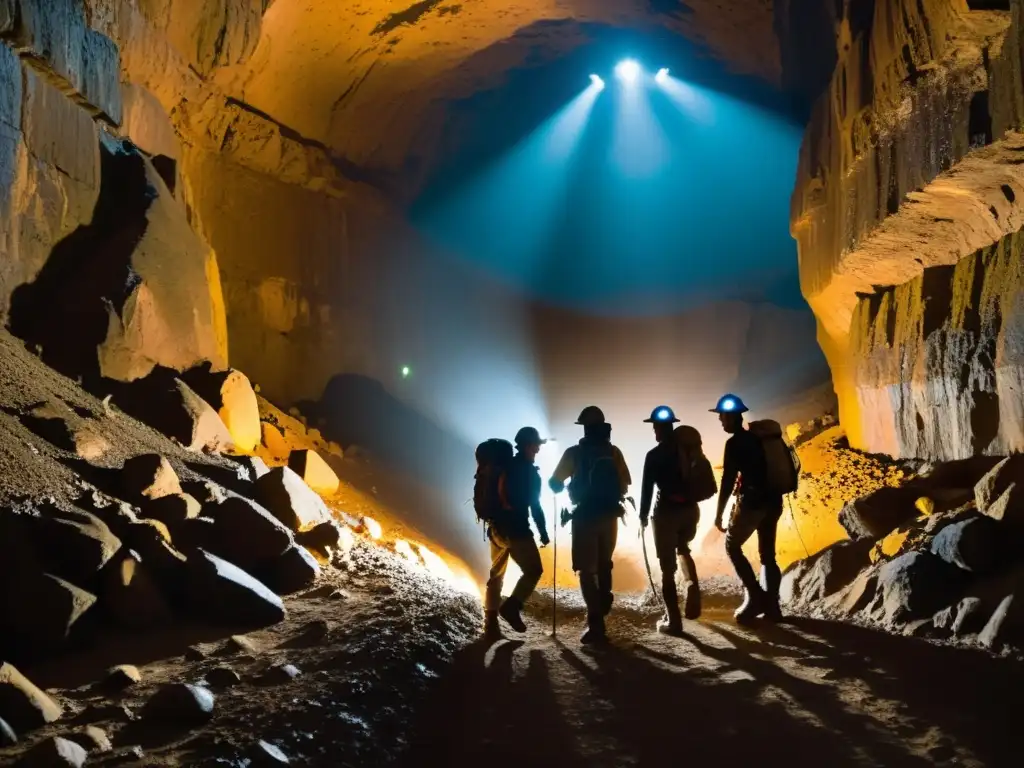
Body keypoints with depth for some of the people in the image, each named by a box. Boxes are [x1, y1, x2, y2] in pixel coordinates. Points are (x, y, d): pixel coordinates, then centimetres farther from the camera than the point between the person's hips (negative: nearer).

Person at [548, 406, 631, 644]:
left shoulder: (575, 453, -7)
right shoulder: (614, 452, 1)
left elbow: (554, 483, 0)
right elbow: (625, 484, 6)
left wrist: (567, 488, 23)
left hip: (585, 516, -4)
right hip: (610, 515, 4)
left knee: (586, 570, 0)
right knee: (603, 565, 24)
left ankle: (595, 623, -8)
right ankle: (602, 607, 28)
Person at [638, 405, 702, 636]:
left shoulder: (654, 455, -9)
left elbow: (647, 487, -7)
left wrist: (643, 514, 5)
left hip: (667, 511, -5)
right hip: (690, 508, 5)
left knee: (668, 566, 3)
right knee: (683, 549, 31)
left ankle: (673, 620, 4)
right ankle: (692, 586, 6)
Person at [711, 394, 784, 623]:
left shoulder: (734, 443, -10)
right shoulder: (758, 438, 15)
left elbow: (728, 480, -13)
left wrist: (719, 514, -10)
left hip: (752, 502, -8)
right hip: (772, 501, 8)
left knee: (732, 546, 7)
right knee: (767, 554, 11)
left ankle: (754, 595, -3)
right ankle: (771, 605, 9)